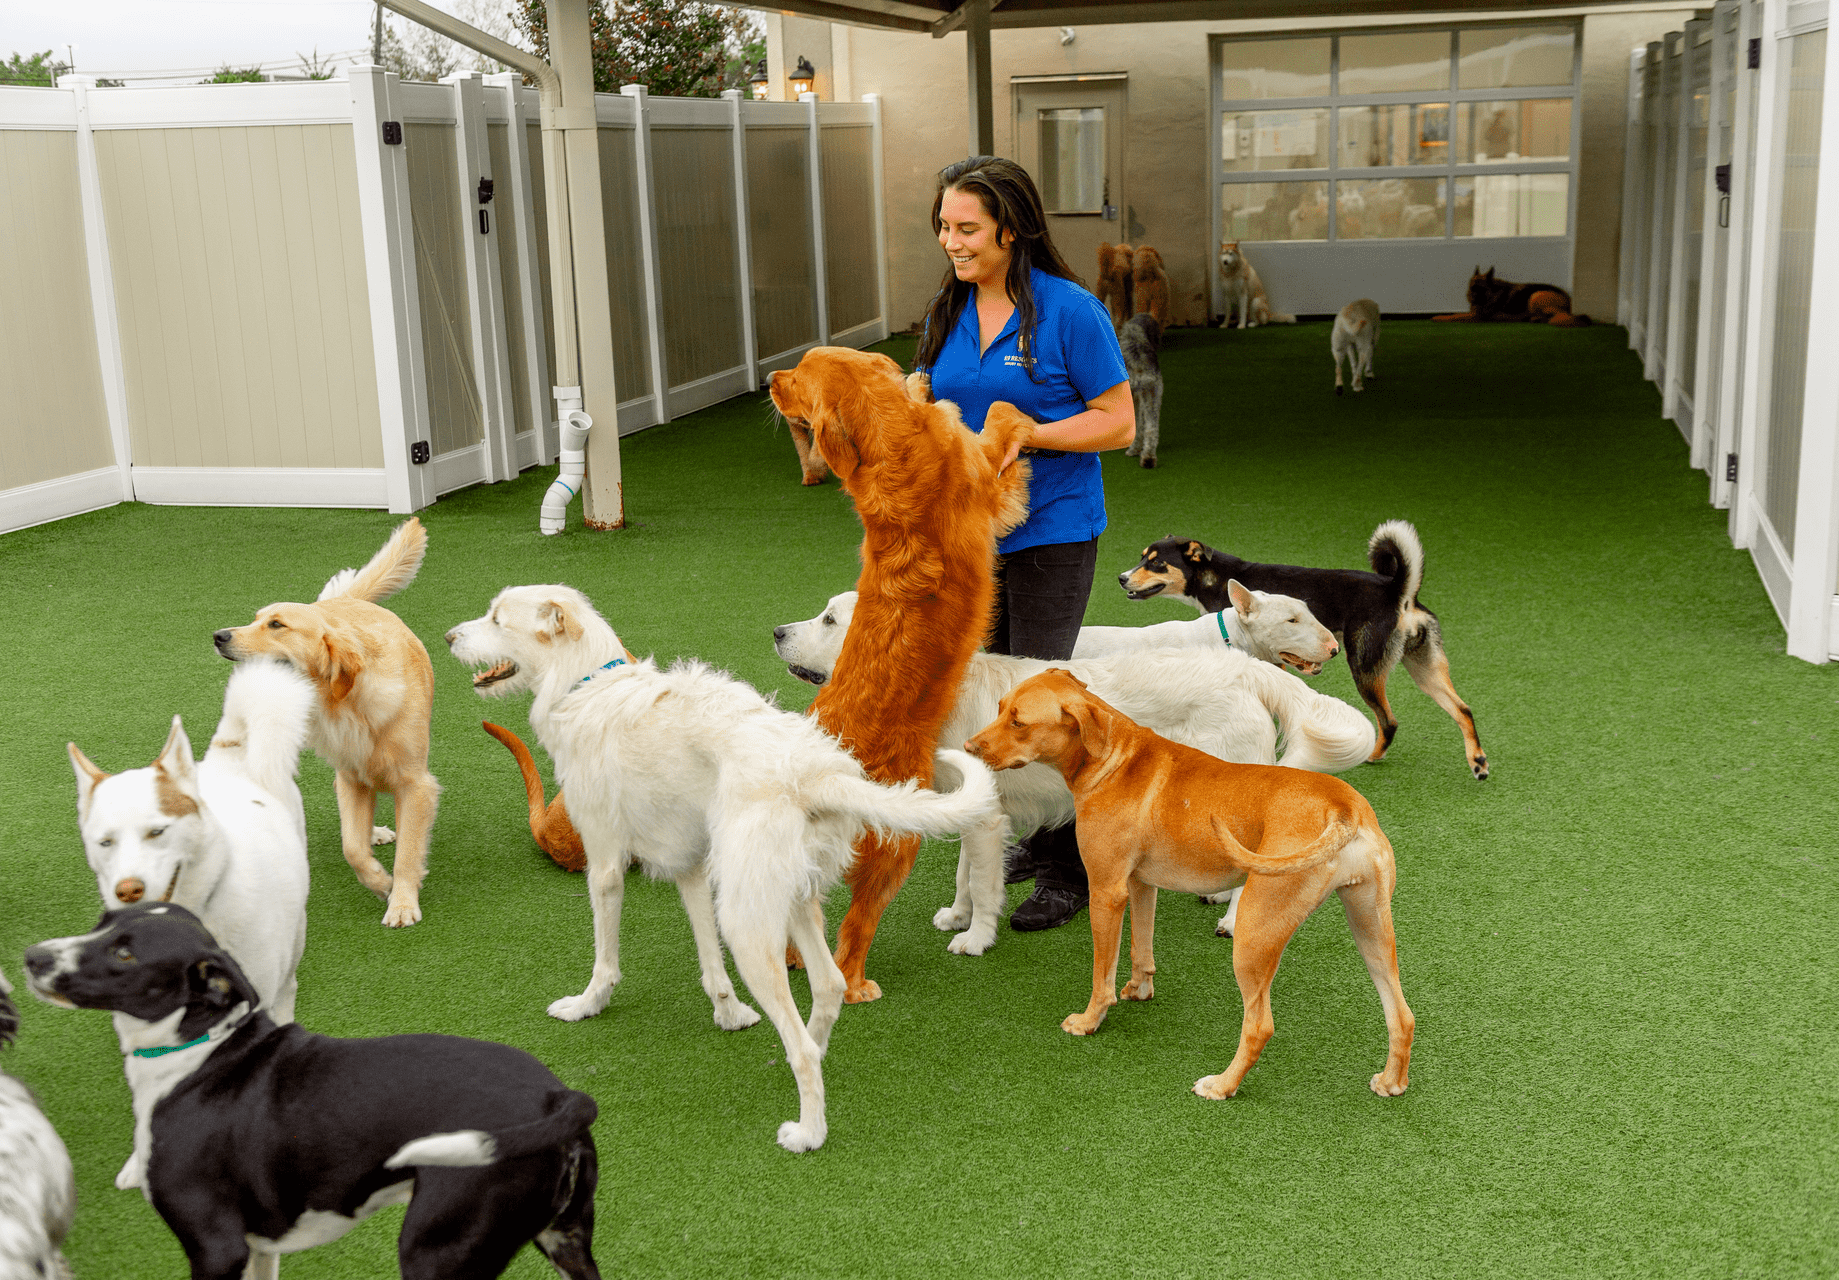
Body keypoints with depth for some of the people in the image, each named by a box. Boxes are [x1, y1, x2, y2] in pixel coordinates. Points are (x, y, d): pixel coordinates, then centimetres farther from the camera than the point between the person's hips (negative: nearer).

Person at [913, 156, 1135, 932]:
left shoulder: (1069, 311, -12)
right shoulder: (948, 314, 7)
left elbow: (1118, 423, -11)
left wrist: (1026, 434, -20)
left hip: (1050, 532, -7)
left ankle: (1070, 871, 7)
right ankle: (1034, 837, 31)